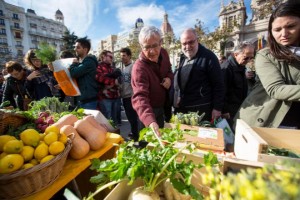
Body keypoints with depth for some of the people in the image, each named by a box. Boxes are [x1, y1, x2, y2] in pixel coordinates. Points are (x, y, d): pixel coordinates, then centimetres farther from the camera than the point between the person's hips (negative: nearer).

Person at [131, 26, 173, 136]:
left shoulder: (163, 53, -9)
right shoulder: (139, 68, -32)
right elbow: (140, 97, -45)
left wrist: (169, 78, -13)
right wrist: (150, 121, -61)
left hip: (161, 107, 7)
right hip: (147, 111, -6)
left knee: (161, 135, 24)